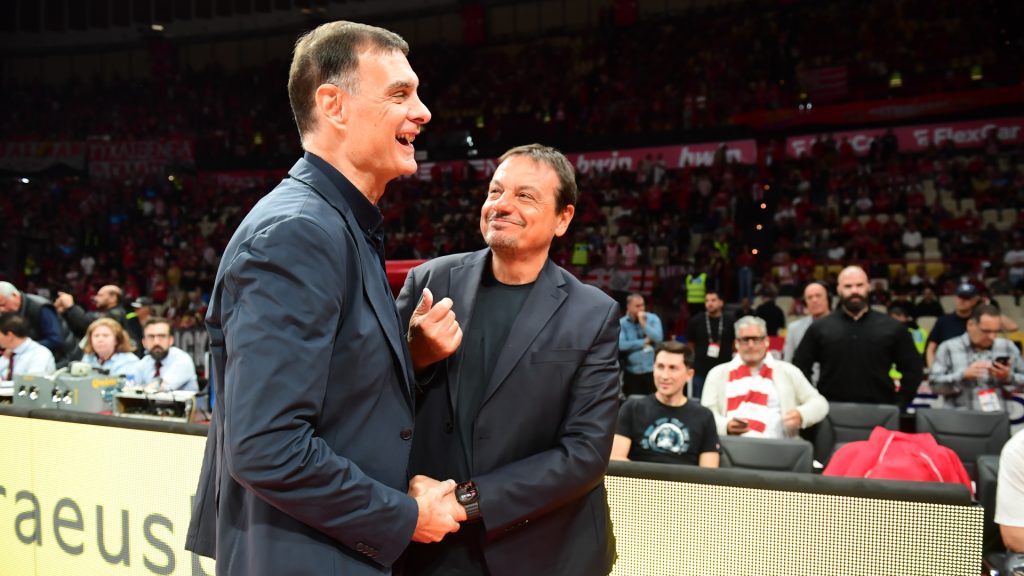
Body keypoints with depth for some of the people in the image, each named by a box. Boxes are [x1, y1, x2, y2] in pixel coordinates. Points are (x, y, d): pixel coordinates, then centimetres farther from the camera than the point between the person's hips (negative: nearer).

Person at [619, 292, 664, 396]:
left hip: (652, 371, 0)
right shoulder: (621, 323, -2)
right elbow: (621, 345, -16)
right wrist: (644, 342, -10)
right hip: (632, 373, 0)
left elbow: (658, 338, -11)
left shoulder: (653, 318, 2)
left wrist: (644, 324, -12)